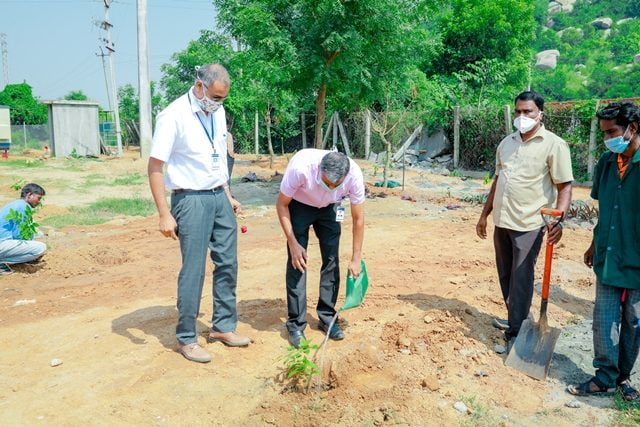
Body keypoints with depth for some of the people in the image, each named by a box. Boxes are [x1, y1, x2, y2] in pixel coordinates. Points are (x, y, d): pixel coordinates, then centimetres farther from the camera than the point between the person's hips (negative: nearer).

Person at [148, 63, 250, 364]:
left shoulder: (218, 111, 7)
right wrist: (165, 215, -17)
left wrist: (227, 194, 16)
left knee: (228, 263, 10)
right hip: (191, 200, -7)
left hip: (219, 197, 7)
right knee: (194, 271, -1)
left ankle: (223, 326, 26)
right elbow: (155, 168, -14)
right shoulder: (173, 116, -14)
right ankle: (186, 338, 16)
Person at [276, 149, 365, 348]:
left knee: (332, 260, -2)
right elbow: (282, 204, -22)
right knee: (297, 262, -11)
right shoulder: (300, 167, -40)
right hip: (299, 206, -2)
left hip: (329, 208, 3)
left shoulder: (355, 175, -32)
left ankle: (327, 317, 13)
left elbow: (358, 218, -17)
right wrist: (292, 243, -25)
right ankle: (296, 324, -1)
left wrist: (356, 259, -13)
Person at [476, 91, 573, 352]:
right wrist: (485, 215, 17)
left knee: (520, 280, -2)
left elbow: (565, 186, -11)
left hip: (529, 224, -6)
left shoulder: (554, 145, -7)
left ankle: (516, 334, 8)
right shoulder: (506, 143, 11)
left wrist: (558, 220, -25)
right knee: (505, 277, 15)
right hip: (502, 222, 6)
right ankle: (517, 320, 33)